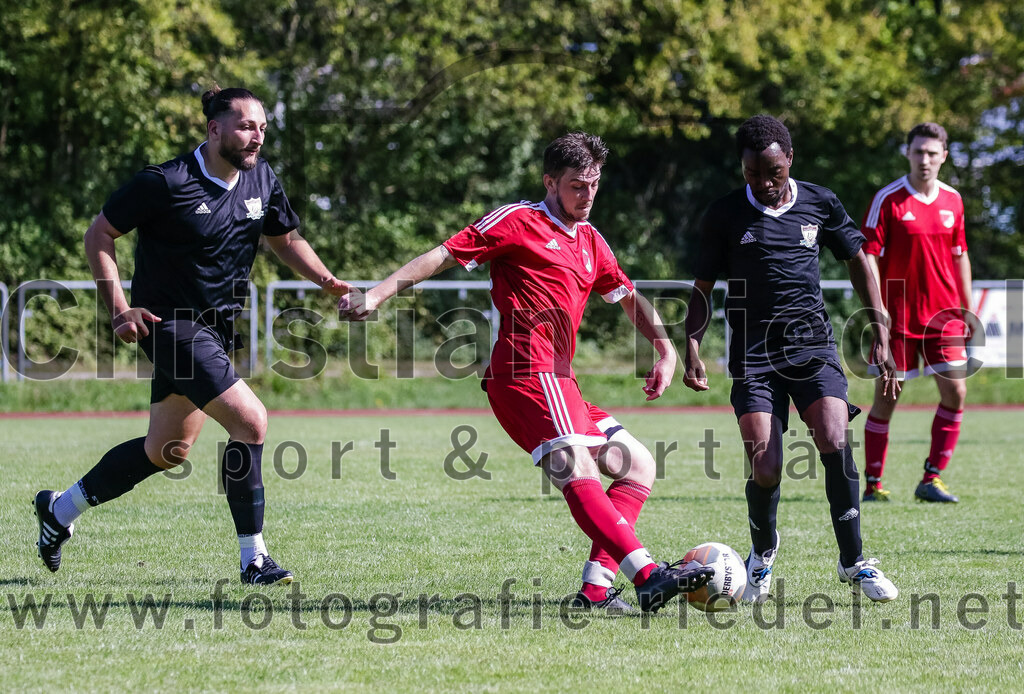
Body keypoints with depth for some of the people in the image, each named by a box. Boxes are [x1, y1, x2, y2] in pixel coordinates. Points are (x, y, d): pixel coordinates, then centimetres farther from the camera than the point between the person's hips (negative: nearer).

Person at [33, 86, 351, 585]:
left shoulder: (262, 180, 3)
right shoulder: (166, 183, -16)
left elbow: (285, 238, 19)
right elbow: (99, 236, -8)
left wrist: (327, 280, 1)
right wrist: (119, 309, -15)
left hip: (216, 328, 8)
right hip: (169, 323, -8)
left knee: (168, 450, 16)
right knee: (250, 420, -20)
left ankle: (60, 510, 35)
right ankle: (253, 559, -11)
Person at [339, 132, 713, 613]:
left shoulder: (590, 242, 23)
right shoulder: (519, 221, 1)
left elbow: (629, 297, 35)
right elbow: (444, 256, -2)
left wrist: (665, 349, 22)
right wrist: (376, 296, -11)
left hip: (558, 381, 10)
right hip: (526, 371, -10)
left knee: (638, 465, 8)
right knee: (579, 475, -23)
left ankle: (596, 587, -3)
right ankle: (649, 577, -38)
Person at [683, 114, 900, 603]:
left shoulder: (820, 204, 5)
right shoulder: (725, 215, 2)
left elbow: (858, 261, 16)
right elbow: (703, 287, 9)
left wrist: (881, 336, 10)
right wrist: (691, 348, -3)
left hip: (812, 343, 1)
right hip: (753, 353, -1)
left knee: (834, 443, -21)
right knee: (765, 469, -12)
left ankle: (853, 562, -6)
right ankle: (762, 552, 20)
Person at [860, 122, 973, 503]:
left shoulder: (952, 200, 8)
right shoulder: (888, 199, -7)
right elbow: (868, 255, -9)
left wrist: (968, 309, 14)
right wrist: (877, 308, -18)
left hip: (944, 314, 4)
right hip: (898, 315, -4)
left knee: (955, 392, -4)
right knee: (886, 397, 0)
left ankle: (931, 479, 5)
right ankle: (872, 484, 9)